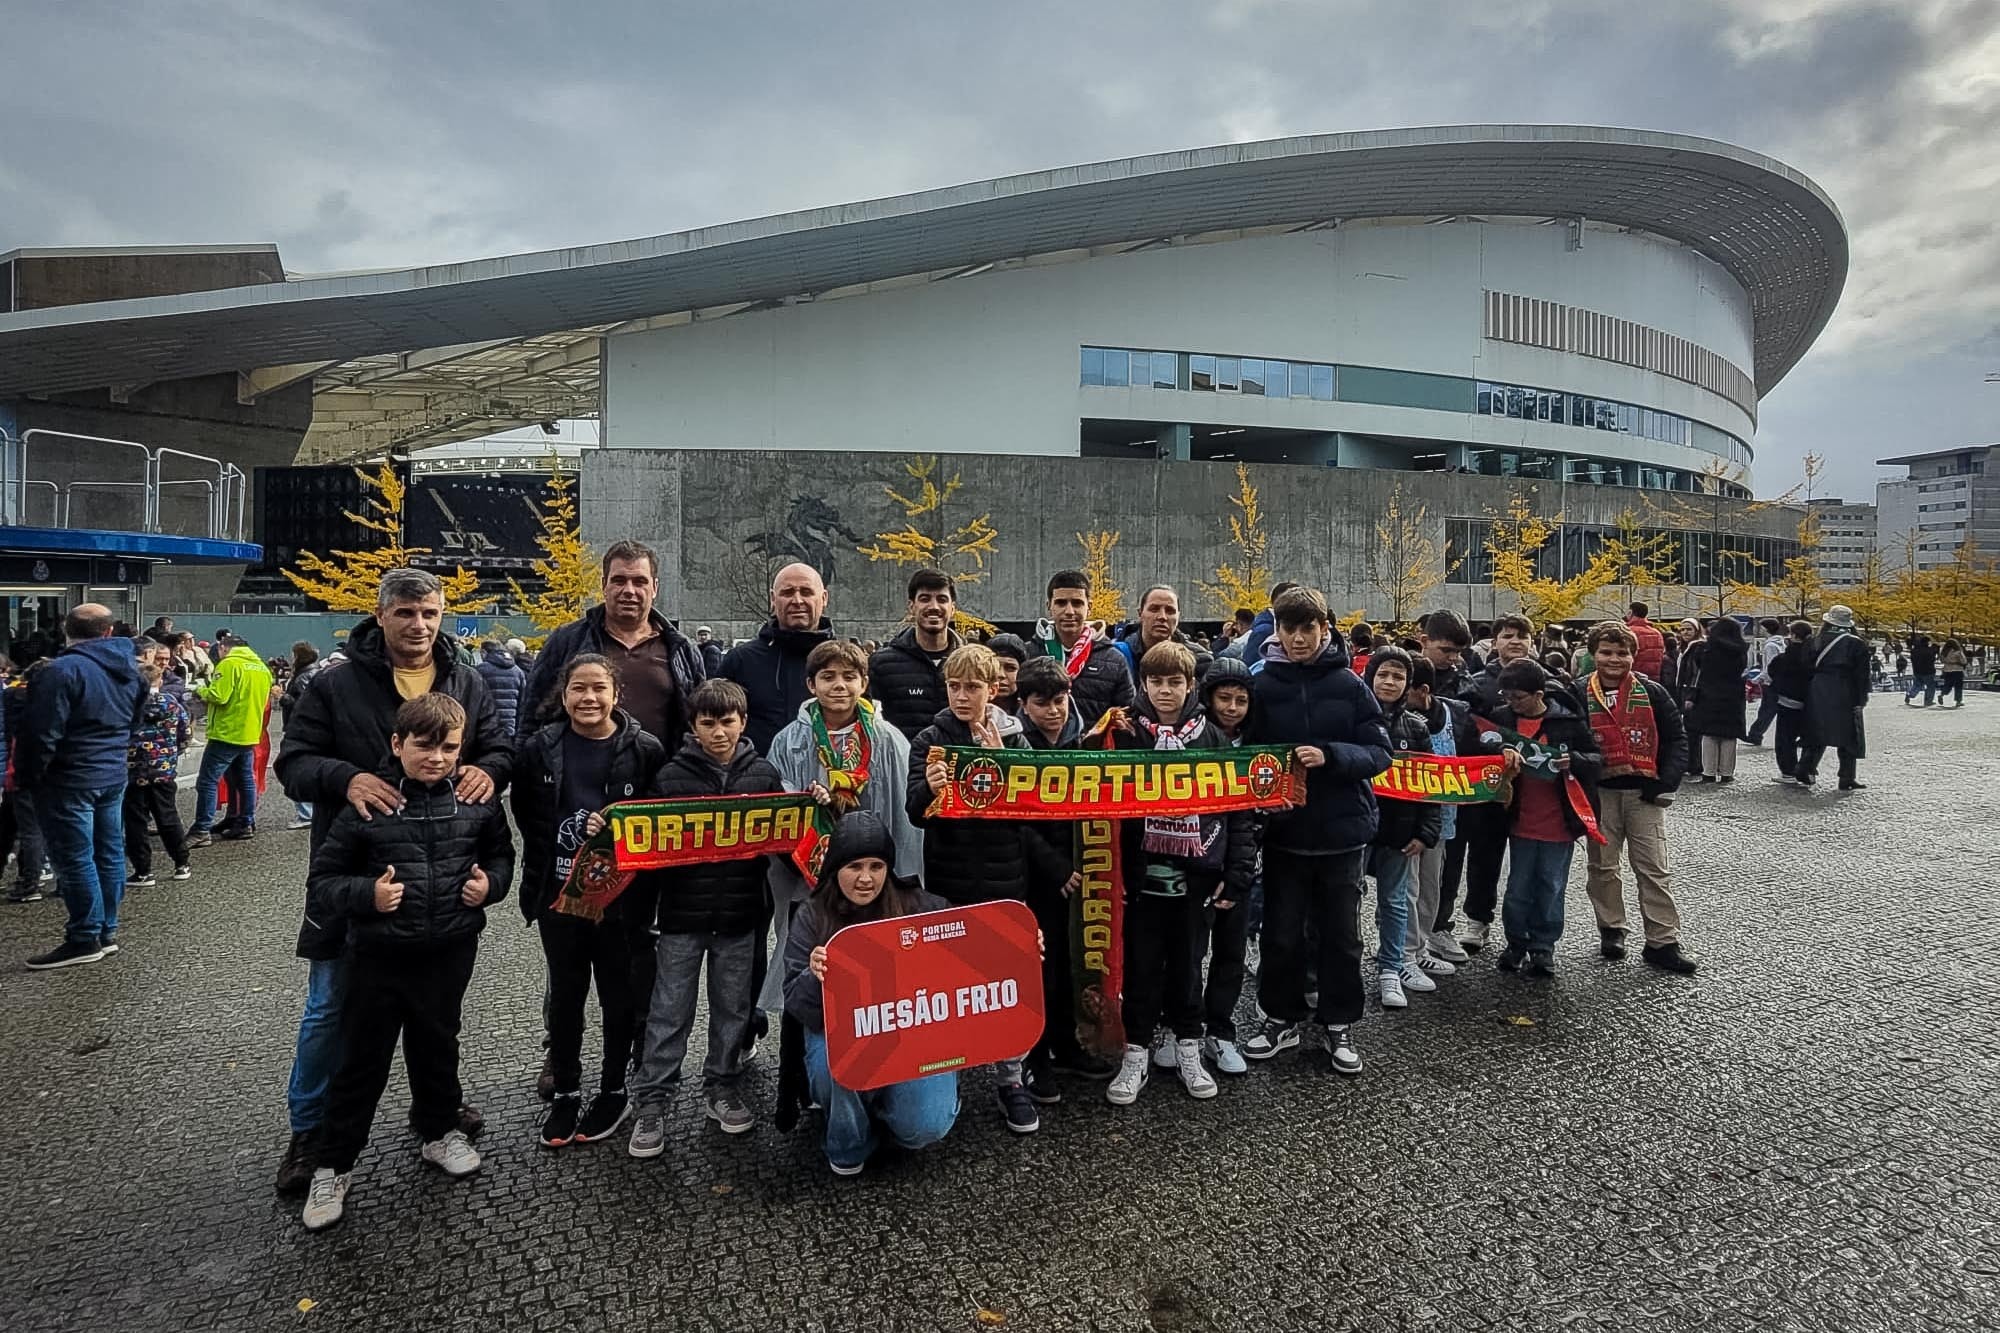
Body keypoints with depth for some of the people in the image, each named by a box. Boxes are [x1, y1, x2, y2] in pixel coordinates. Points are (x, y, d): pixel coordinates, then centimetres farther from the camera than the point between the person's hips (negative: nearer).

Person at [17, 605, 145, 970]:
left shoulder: (63, 670, -18)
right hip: (113, 775, 8)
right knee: (109, 853, 12)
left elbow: (43, 733, -19)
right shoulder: (129, 667, 8)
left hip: (69, 780, -8)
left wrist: (26, 776, -7)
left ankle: (85, 939, 4)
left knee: (74, 859, -1)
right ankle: (106, 930, 21)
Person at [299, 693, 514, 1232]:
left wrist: (490, 883, -8)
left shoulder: (476, 801, -5)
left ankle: (439, 1131, 43)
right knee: (361, 1062, 11)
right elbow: (320, 884, -5)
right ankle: (332, 1165, 30)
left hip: (450, 952, 2)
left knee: (437, 1046, 21)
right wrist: (367, 894, -22)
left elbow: (501, 854, 12)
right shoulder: (366, 804, -12)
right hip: (379, 955, -2)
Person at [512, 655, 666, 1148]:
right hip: (558, 892, 2)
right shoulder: (539, 748, 0)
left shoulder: (644, 750, -9)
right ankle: (565, 1093, 30)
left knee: (618, 995, 11)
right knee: (565, 994, 14)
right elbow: (525, 815, 7)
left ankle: (613, 1091, 29)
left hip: (622, 895, -2)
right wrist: (548, 861, 1)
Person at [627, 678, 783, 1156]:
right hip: (683, 913, -1)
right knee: (670, 1012, 5)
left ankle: (722, 1086, 32)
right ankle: (650, 1100, 19)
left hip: (740, 915, 2)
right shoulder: (672, 775, -3)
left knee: (733, 1008, 14)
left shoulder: (764, 774, 1)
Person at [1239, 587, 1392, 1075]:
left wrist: (1330, 755, -23)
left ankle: (1340, 1024, 30)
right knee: (1281, 931, 11)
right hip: (1284, 830, 0)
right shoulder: (1263, 685, -3)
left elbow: (1379, 752, -7)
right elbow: (1249, 752, 2)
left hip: (1342, 830, 0)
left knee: (1341, 933, 13)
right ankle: (1282, 1017, 30)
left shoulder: (1349, 685, -4)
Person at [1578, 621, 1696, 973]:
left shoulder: (1651, 692, -1)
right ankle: (1611, 930, 24)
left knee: (1654, 869, 1)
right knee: (1602, 866, 9)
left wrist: (1666, 783, -6)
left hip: (1644, 793, 0)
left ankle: (1663, 942, 7)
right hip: (1600, 792, 1)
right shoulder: (1580, 695, -1)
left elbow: (1677, 738, 3)